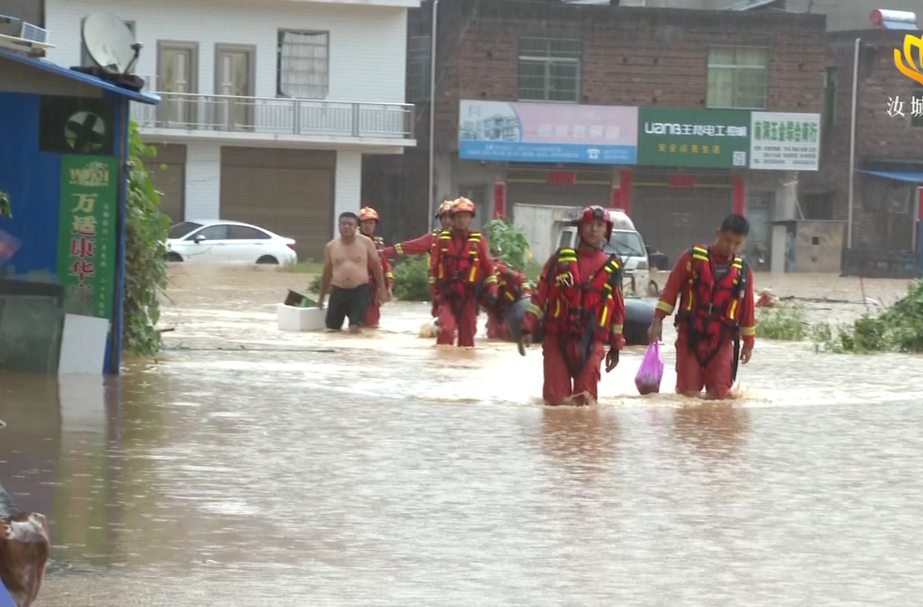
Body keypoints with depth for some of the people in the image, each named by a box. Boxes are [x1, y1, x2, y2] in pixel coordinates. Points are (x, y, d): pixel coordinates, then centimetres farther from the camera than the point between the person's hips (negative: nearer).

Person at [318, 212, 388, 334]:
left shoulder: (366, 242, 0)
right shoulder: (331, 246, 6)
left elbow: (376, 266, 6)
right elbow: (327, 272, 15)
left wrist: (382, 290, 3)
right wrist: (321, 297, 18)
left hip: (360, 290, -3)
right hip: (338, 291, 3)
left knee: (355, 329, -13)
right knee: (331, 329, 2)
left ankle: (356, 323, 22)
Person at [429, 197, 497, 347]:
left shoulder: (477, 240, 3)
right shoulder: (443, 239, 3)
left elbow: (487, 266, 5)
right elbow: (434, 267, 6)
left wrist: (492, 290, -6)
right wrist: (435, 293, 2)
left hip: (468, 296, 1)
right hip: (446, 296, -1)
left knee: (467, 335, 5)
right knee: (446, 330, -18)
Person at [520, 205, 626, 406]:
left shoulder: (612, 267, 8)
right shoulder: (561, 259, 7)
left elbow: (618, 308, 13)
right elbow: (539, 295, 5)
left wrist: (616, 346, 13)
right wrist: (527, 329, -3)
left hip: (591, 343, 0)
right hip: (557, 338, 0)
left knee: (585, 401, -10)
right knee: (555, 400, -6)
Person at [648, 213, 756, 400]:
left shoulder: (743, 271, 6)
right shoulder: (692, 258, -1)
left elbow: (747, 308, 13)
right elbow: (670, 290, 1)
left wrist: (748, 342, 15)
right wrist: (658, 320, -3)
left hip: (722, 342, 2)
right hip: (689, 338, -2)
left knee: (719, 395, -5)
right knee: (688, 393, -6)